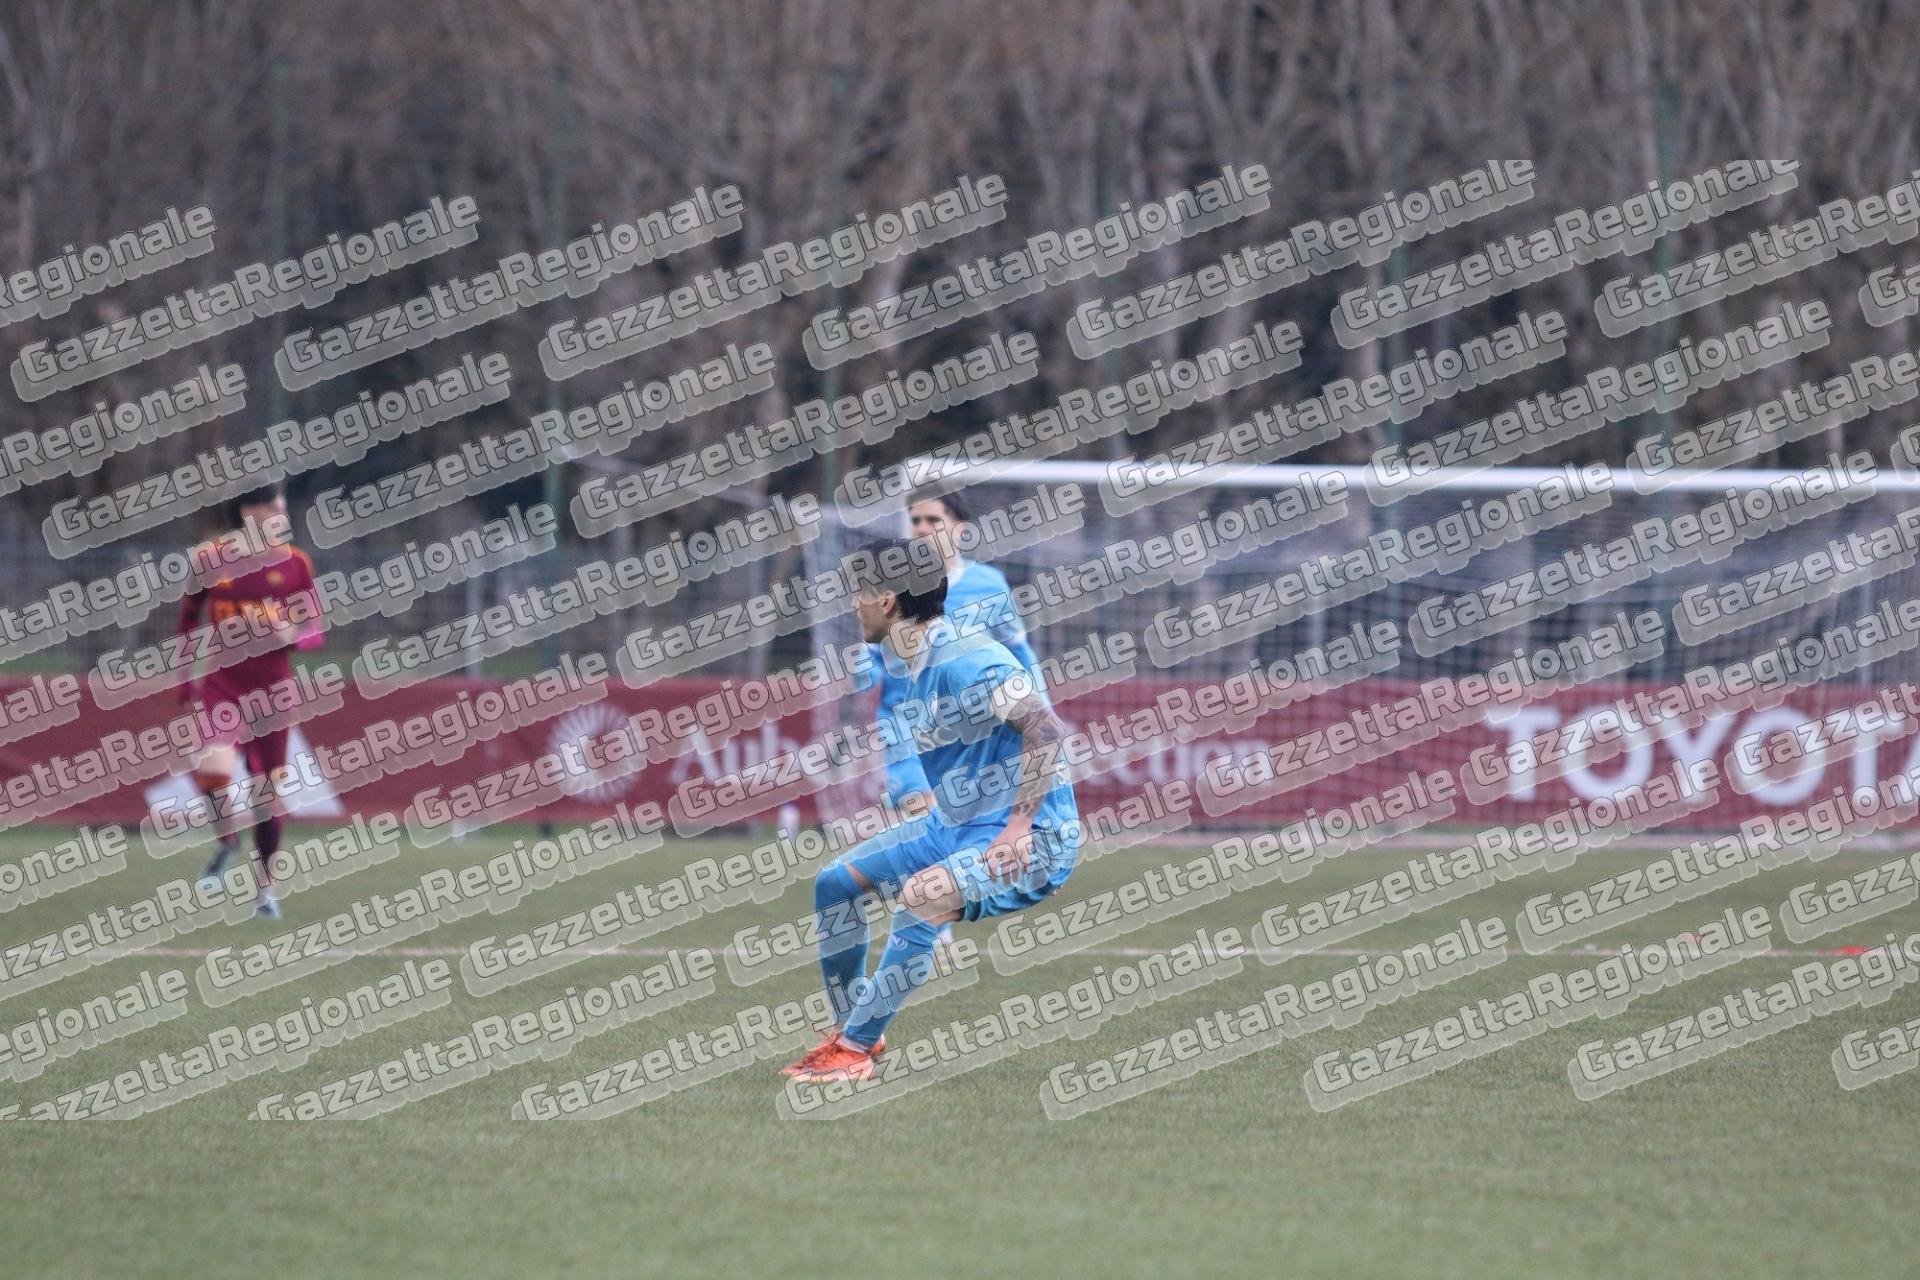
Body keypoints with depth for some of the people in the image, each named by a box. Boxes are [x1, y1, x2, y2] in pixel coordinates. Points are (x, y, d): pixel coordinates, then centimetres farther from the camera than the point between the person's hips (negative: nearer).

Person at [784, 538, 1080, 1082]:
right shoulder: (915, 669, 10)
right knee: (835, 884, 8)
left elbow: (1045, 728, -28)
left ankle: (856, 1047, -26)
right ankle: (850, 1028, 14)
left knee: (921, 897, -34)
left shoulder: (965, 662, -20)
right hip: (955, 828, 11)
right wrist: (941, 820, 15)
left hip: (1032, 837, -11)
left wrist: (1020, 825, -29)